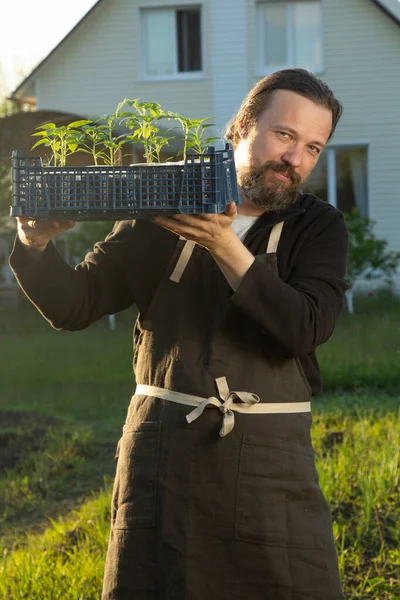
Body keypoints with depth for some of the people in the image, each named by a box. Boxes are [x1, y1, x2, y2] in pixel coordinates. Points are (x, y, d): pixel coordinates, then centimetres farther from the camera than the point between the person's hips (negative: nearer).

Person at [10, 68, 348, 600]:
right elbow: (73, 306, 5)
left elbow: (306, 328, -14)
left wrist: (225, 247, -24)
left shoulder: (318, 227, 3)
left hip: (267, 456, 0)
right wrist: (36, 247, -15)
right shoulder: (159, 219, 5)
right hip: (162, 450, 1)